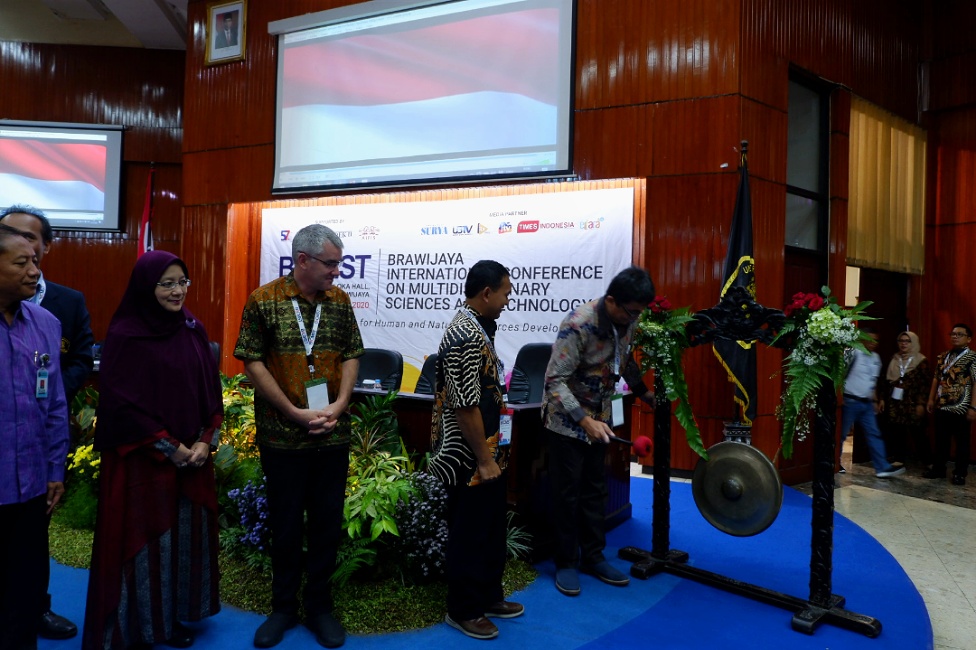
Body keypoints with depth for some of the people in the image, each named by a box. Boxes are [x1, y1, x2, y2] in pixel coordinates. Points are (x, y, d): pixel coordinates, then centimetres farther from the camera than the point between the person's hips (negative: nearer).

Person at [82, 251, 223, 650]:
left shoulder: (193, 330, 5)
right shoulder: (125, 336, -10)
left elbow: (211, 391, 8)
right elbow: (121, 403, -13)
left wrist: (206, 441, -5)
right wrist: (168, 447, -12)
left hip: (193, 458, 5)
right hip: (141, 460, -5)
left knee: (185, 535, 11)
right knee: (142, 539, 5)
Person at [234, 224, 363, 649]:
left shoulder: (339, 300, 3)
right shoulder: (264, 300, -6)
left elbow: (351, 356, 6)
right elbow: (253, 363, -8)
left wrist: (339, 405, -9)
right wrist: (296, 413, -13)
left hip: (332, 435, 3)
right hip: (282, 436, -2)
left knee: (327, 522, 10)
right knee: (285, 523, 11)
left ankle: (319, 606, 28)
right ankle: (283, 606, 30)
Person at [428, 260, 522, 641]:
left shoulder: (477, 328, 10)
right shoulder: (465, 337, -23)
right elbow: (465, 407, -25)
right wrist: (483, 460, -19)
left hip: (487, 455, 10)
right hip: (470, 461, -10)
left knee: (492, 530, 21)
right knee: (469, 535, 6)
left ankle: (488, 596, 37)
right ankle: (462, 611, 23)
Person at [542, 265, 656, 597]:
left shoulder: (628, 320, -7)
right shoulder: (578, 325, -29)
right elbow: (555, 381, -29)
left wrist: (643, 391, 8)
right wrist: (585, 421, -35)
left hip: (599, 417, 7)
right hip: (566, 419, -6)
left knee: (595, 488, 13)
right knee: (568, 492, 3)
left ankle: (593, 556, 26)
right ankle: (566, 563, 17)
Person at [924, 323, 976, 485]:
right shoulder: (943, 357, 12)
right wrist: (931, 399, 11)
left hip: (961, 409, -5)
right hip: (942, 407, 5)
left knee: (962, 442, 4)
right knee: (941, 440, 12)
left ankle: (960, 473, 13)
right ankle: (938, 469, 22)